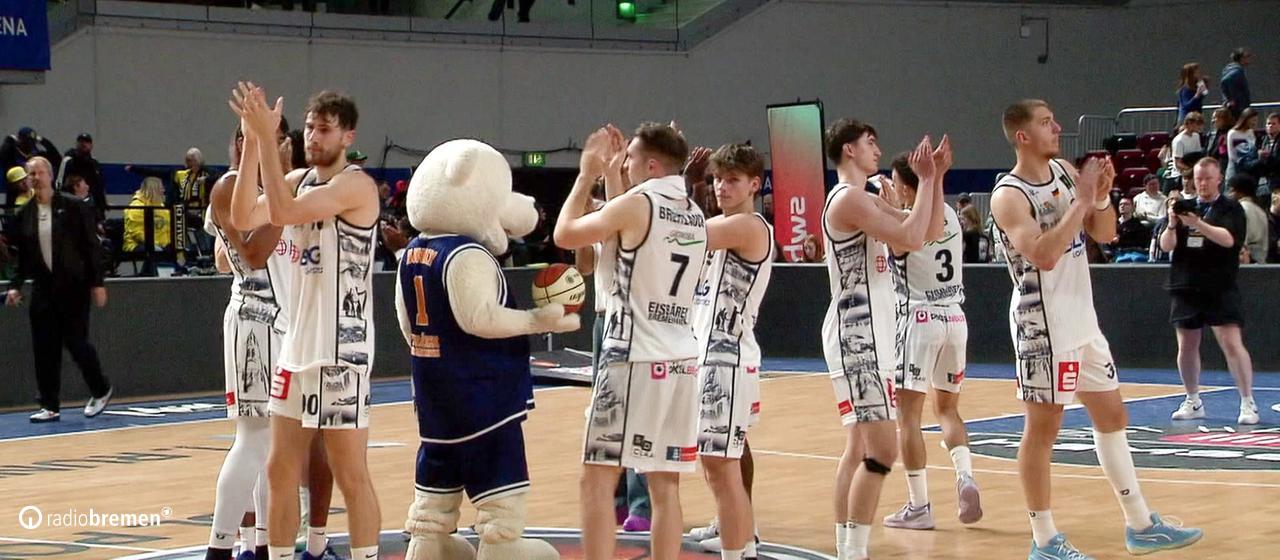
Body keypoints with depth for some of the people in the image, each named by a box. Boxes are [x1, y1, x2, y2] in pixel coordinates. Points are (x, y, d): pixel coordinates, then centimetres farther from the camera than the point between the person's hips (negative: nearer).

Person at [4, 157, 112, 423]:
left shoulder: (73, 207, -5)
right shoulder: (24, 214, 6)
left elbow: (92, 246, -5)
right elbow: (22, 258, 13)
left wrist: (97, 283, -8)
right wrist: (15, 286, 2)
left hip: (73, 285, -4)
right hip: (42, 287, 4)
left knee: (75, 341, -4)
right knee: (44, 348, 0)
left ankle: (101, 391, 20)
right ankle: (50, 406, 8)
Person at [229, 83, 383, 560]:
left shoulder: (356, 185, -12)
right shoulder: (297, 180, 12)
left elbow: (283, 212, -26)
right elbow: (243, 219, -3)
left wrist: (267, 137, -25)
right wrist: (252, 141, -10)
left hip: (341, 352, -8)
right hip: (297, 347, 8)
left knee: (351, 476, -2)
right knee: (281, 470, 11)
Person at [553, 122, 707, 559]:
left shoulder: (636, 204, -8)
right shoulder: (696, 216, 14)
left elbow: (565, 235, 1)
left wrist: (588, 175, 12)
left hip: (634, 360, -7)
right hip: (681, 362, 7)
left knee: (598, 479, -3)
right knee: (665, 484, 9)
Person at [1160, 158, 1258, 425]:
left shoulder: (1231, 208, 0)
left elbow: (1228, 239, -17)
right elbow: (1165, 245, 5)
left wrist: (1198, 223, -29)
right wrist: (1172, 225, -15)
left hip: (1220, 290, -4)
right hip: (1186, 288, 5)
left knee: (1232, 344, -12)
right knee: (1186, 347, 8)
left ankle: (1248, 403, -7)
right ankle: (1193, 402, 21)